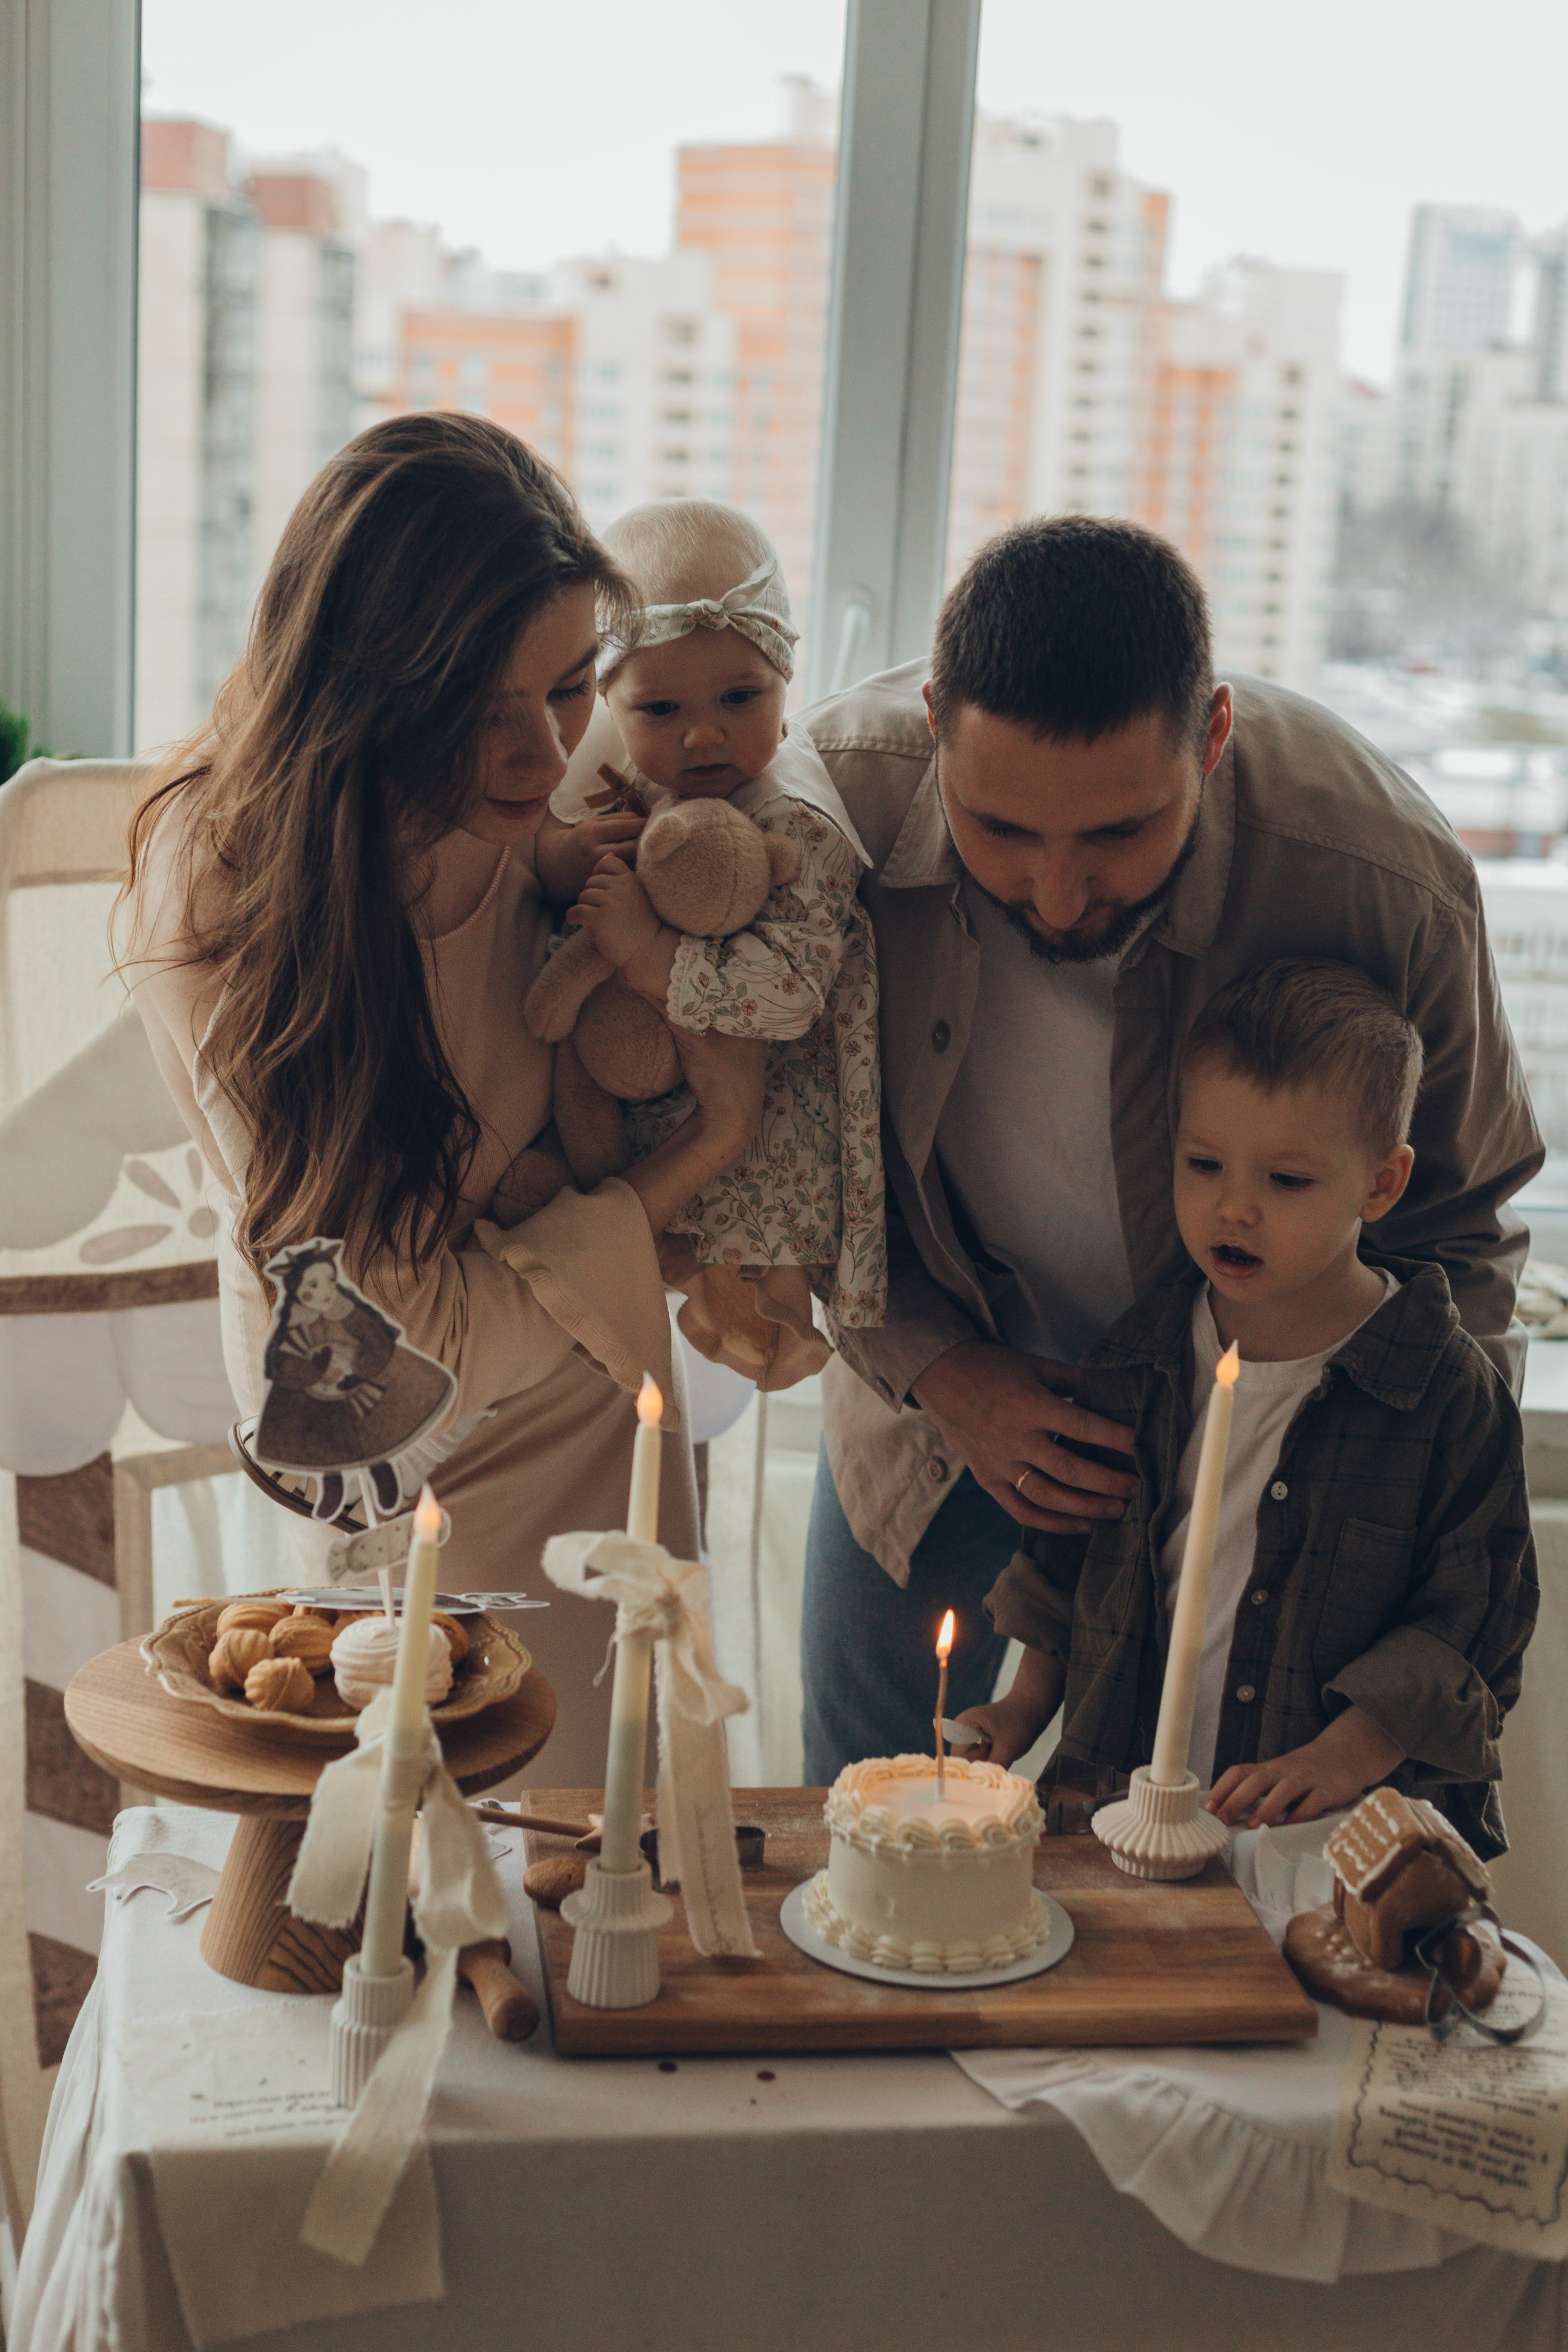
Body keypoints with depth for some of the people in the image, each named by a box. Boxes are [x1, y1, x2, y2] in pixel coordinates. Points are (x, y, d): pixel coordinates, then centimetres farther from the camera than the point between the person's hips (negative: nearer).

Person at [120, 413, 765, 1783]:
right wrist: (705, 1155, -26)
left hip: (603, 1399, 4)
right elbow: (398, 1324, -25)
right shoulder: (215, 894, -28)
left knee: (619, 1810, 19)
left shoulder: (586, 790, -17)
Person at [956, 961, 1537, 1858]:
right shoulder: (1140, 1355, 7)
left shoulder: (1452, 1393, -7)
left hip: (1353, 1821, -3)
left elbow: (1471, 1619, -6)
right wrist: (1029, 1702, 18)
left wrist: (1342, 1760, -15)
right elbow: (1070, 1549, 21)